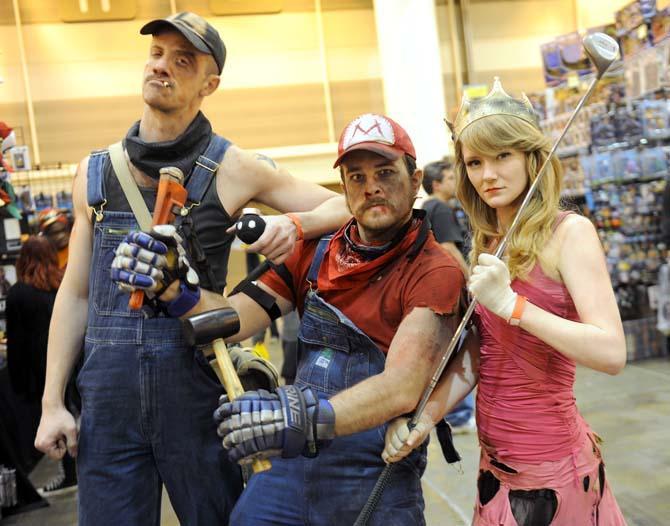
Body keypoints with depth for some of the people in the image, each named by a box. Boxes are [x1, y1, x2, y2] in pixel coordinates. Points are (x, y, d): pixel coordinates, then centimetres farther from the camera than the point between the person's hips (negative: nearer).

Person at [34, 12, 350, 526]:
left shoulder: (232, 168, -3)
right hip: (107, 396, 3)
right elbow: (76, 292, 9)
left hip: (195, 384, -2)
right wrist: (52, 402, 6)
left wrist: (294, 223, -19)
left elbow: (344, 204, 2)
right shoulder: (94, 172, 7)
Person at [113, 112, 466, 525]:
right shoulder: (314, 253, 4)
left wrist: (307, 417, -40)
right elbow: (234, 317, -3)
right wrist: (172, 287, -20)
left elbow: (402, 387, -26)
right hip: (288, 466, 4)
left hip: (376, 483, -4)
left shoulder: (435, 272, -14)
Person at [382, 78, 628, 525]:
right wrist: (425, 416, -7)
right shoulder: (486, 244, 5)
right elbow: (473, 359, 6)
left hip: (549, 463, -6)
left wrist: (511, 303, -27)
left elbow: (612, 353, -23)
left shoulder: (569, 232, -13)